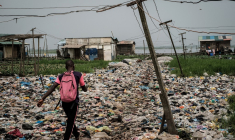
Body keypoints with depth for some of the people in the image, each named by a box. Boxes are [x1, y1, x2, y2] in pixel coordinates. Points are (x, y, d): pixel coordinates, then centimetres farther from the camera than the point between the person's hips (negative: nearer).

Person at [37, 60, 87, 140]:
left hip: (64, 102, 4)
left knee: (70, 120, 24)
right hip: (74, 102, -4)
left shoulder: (61, 76, 3)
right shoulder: (78, 75, -2)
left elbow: (52, 88, -7)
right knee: (70, 122, 0)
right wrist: (86, 89, 32)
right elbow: (84, 89, 8)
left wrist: (43, 99, -10)